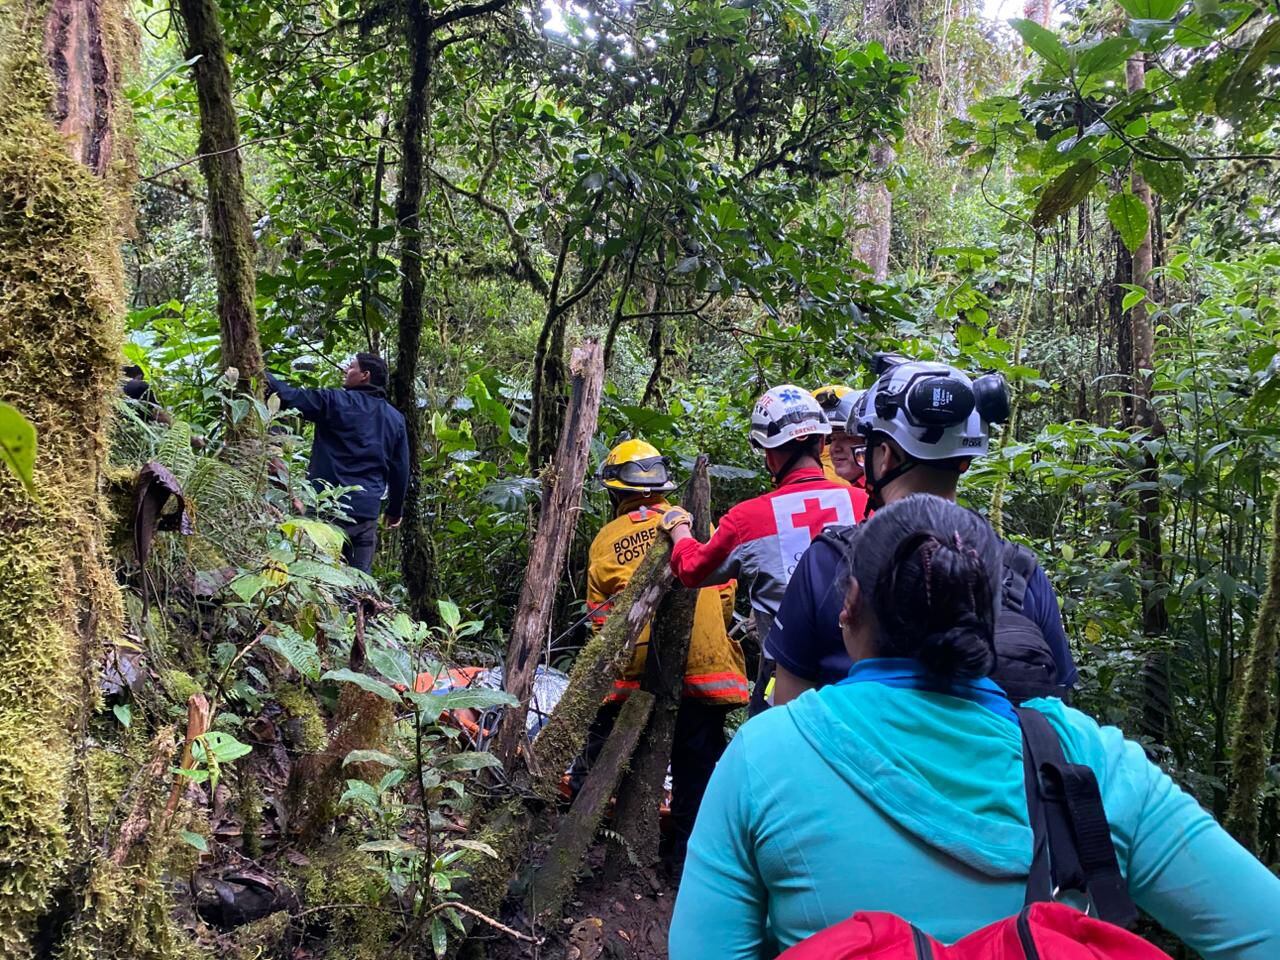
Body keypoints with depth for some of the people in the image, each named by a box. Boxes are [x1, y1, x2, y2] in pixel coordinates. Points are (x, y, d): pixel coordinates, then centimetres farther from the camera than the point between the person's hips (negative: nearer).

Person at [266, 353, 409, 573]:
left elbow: (290, 396, -2)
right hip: (367, 513, 4)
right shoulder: (395, 419, 11)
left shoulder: (336, 402, -4)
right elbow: (400, 470, 12)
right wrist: (395, 510, 21)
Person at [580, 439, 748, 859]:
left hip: (634, 668, 0)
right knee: (696, 761, 10)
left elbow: (599, 616, 7)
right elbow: (725, 591, 7)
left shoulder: (605, 540, 4)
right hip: (704, 666, 0)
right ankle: (689, 845, 17)